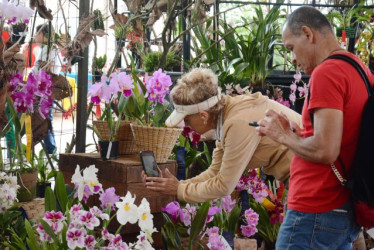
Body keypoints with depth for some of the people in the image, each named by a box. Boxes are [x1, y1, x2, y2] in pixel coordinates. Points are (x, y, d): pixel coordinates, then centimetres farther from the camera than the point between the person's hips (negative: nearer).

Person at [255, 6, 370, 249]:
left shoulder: (326, 72, -16)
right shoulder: (360, 69, 11)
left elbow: (325, 151, -24)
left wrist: (283, 136, -8)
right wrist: (293, 131, 11)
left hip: (316, 212, -9)